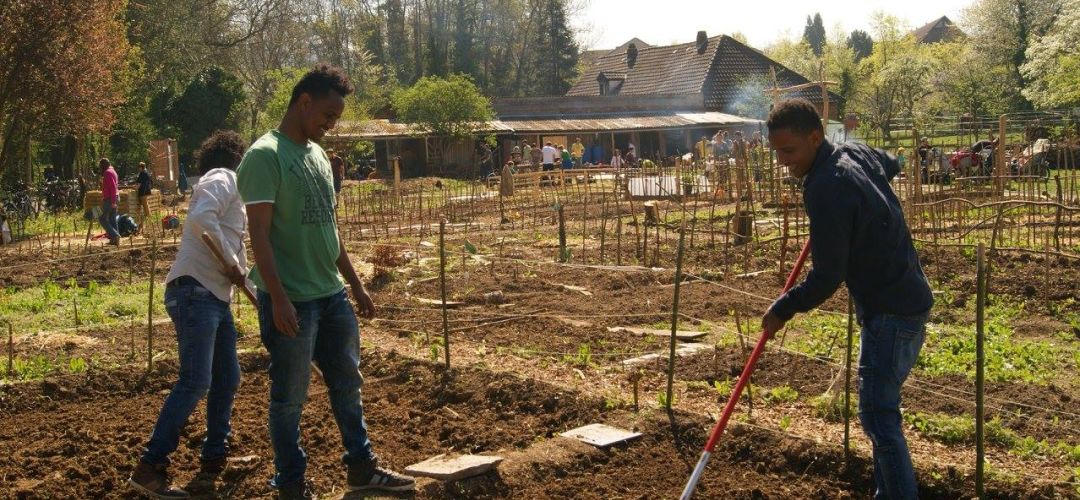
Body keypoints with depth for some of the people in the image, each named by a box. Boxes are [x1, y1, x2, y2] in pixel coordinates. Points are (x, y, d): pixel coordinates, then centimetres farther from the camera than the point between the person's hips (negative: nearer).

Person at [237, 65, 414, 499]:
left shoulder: (317, 154, 13)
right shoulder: (265, 156, -13)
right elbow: (260, 233, -18)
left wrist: (355, 284, 19)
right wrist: (278, 298, -23)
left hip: (332, 296, 9)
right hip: (292, 300, -8)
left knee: (347, 385, 17)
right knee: (289, 397, 4)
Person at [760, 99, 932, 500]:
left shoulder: (826, 190, -24)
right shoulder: (855, 152, 4)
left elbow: (827, 278, -23)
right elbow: (891, 165, 30)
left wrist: (782, 309, -9)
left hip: (889, 312, -10)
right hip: (907, 297, 10)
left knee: (878, 415, -8)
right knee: (882, 408, 17)